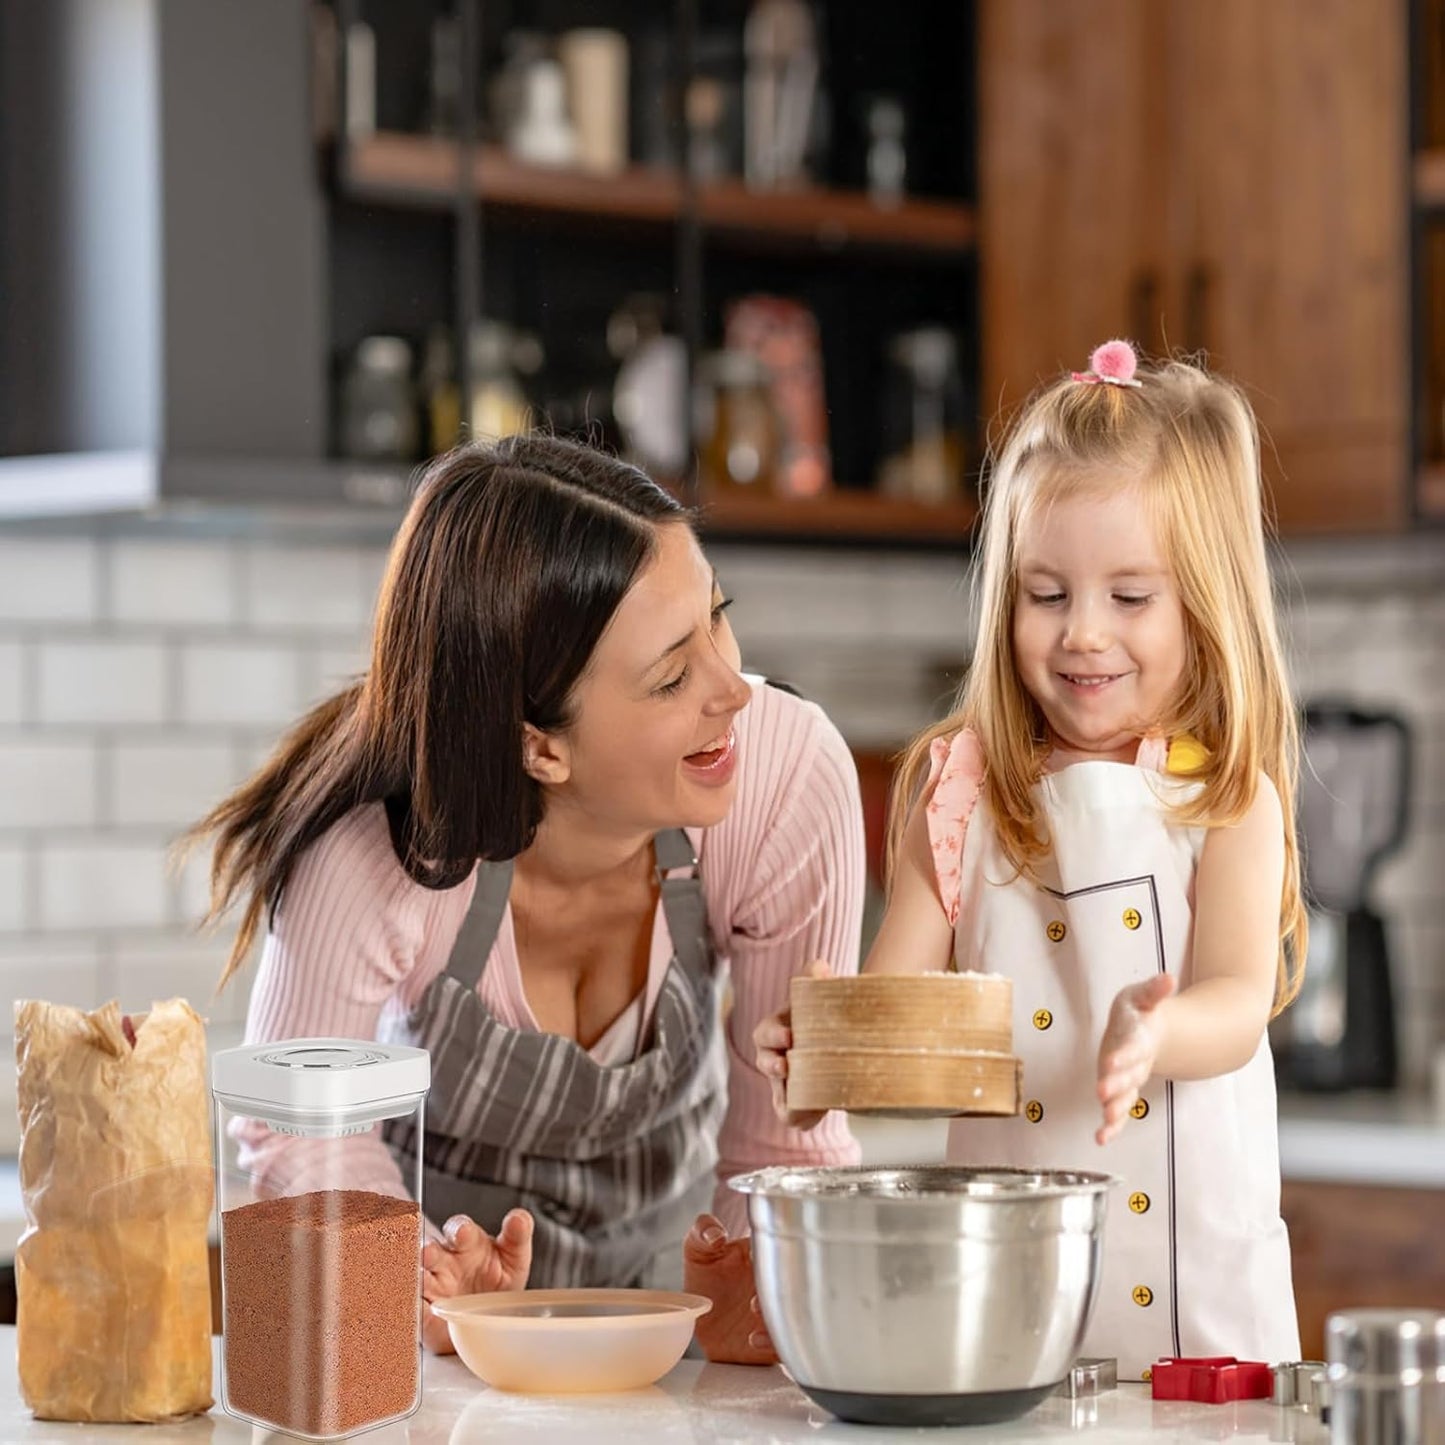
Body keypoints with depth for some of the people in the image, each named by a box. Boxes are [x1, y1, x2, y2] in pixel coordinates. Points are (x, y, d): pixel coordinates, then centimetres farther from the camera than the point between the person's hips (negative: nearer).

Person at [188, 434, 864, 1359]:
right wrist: (422, 1280, -29)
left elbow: (787, 1141, -14)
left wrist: (754, 1283, -32)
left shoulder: (791, 774, -25)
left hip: (658, 1255, 1)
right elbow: (297, 1128, -13)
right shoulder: (371, 851, -29)